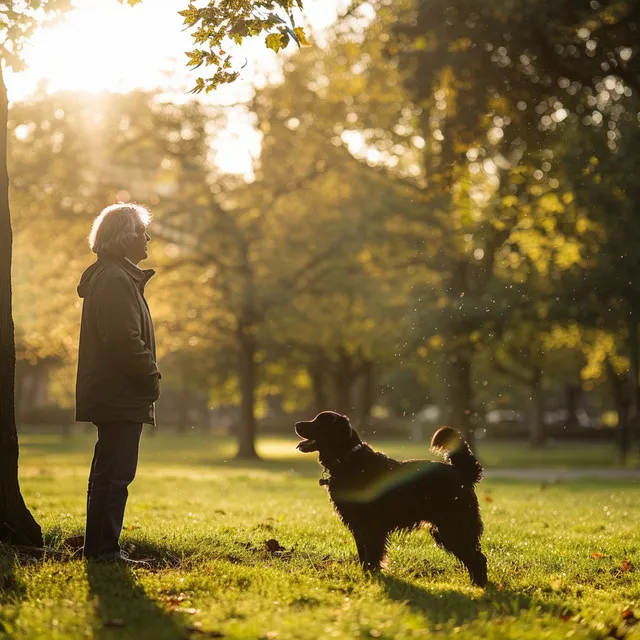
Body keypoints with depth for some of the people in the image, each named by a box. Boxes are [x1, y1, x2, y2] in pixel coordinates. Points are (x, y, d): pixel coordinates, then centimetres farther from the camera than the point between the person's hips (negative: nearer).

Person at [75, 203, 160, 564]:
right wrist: (152, 378, -12)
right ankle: (106, 549, -3)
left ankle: (99, 547, 21)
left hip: (112, 396, 11)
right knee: (115, 474, -7)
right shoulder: (116, 279, -15)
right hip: (121, 397, -11)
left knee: (108, 474, 14)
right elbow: (125, 340, -23)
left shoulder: (115, 276, 20)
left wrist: (149, 378, 14)